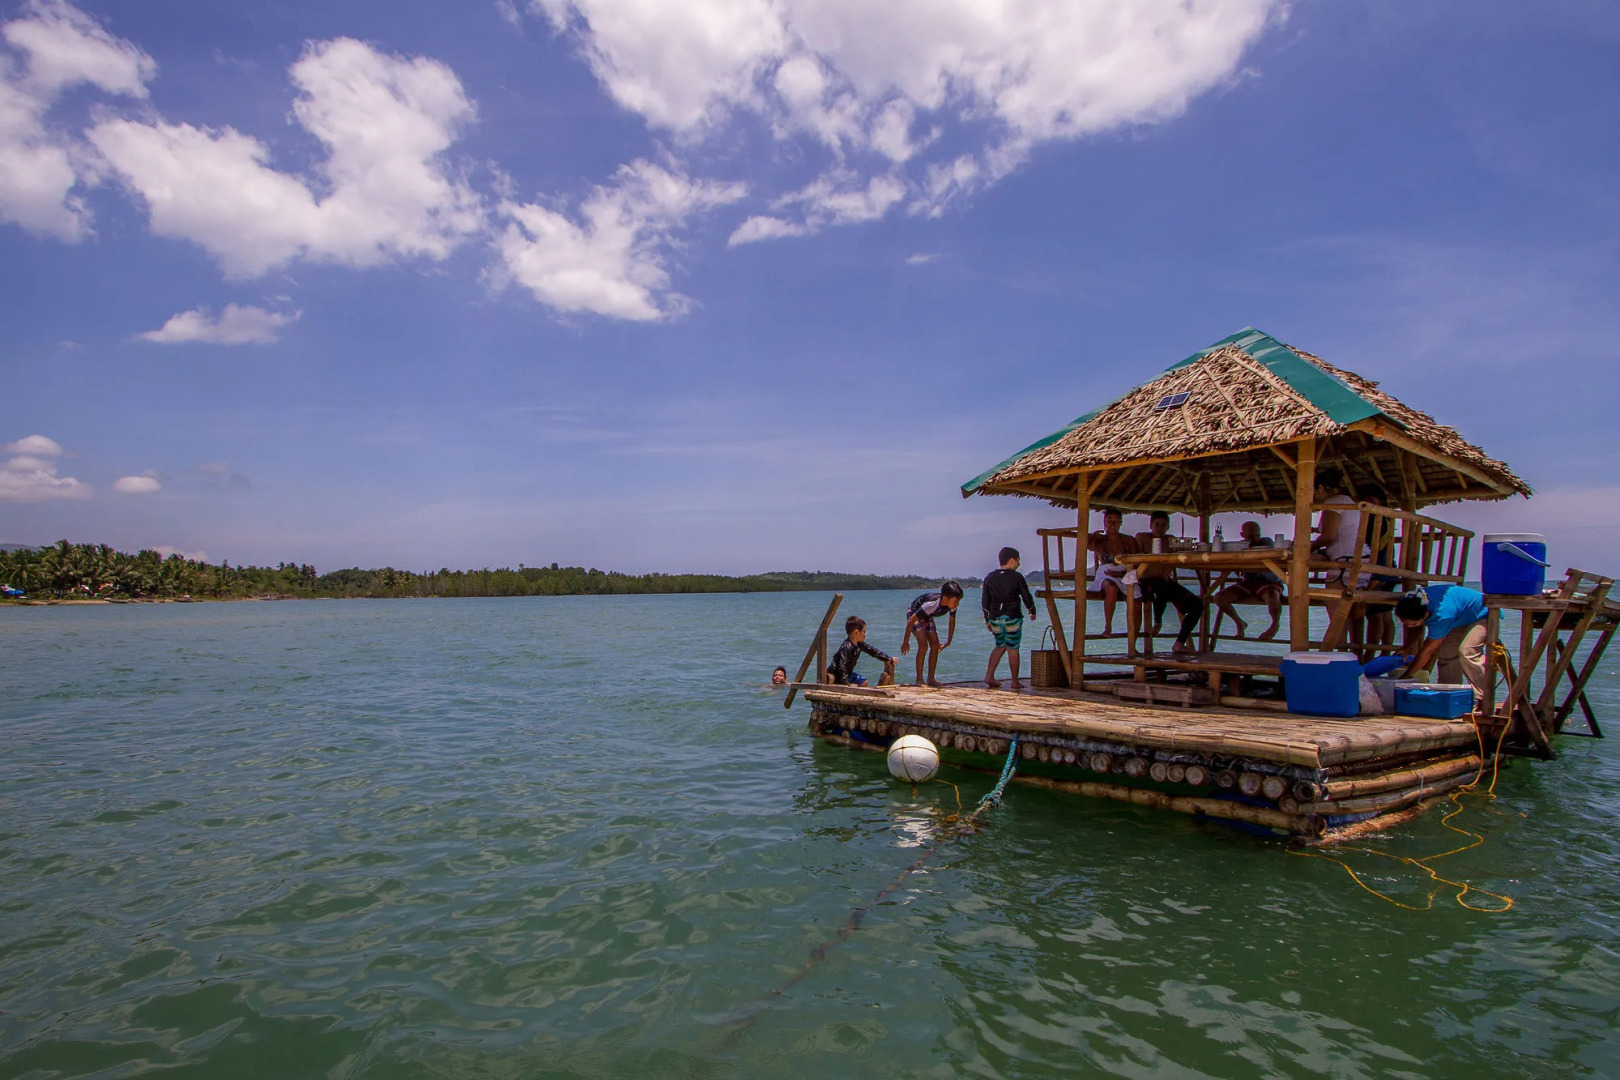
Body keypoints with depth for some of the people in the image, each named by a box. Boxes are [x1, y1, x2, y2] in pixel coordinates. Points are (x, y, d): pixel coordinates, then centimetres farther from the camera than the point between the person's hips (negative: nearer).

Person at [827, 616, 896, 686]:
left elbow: (873, 651, 10)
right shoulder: (846, 647, -30)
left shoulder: (859, 644, -1)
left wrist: (889, 659, 11)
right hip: (835, 675, -10)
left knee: (864, 682, 17)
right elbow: (842, 666, -35)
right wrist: (847, 684, -38)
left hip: (846, 674, 10)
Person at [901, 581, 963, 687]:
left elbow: (952, 622, 1)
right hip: (914, 614, -7)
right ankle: (919, 680, -13)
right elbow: (911, 621, -34)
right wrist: (905, 642, -27)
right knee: (923, 645, -20)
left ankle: (931, 678, 6)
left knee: (935, 646, -3)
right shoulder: (932, 604, -41)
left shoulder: (952, 605, -21)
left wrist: (948, 642, 3)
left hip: (927, 617, 7)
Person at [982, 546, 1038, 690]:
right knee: (1013, 650, 7)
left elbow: (984, 601, 4)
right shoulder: (1017, 577, -9)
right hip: (1012, 618, -4)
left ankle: (989, 676, 7)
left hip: (995, 618, 4)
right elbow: (1027, 598, -3)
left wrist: (987, 621, 13)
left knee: (1000, 646, 19)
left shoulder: (990, 577, 2)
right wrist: (1032, 612, 15)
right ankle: (1015, 682, 14)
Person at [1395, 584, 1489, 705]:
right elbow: (1418, 629, 3)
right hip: (1464, 617, 8)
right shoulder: (1415, 599, -20)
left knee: (1467, 651, -27)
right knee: (1445, 650, -5)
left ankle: (1482, 699, -19)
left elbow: (1427, 651, -30)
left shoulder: (1442, 615, -41)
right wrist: (1407, 647, -11)